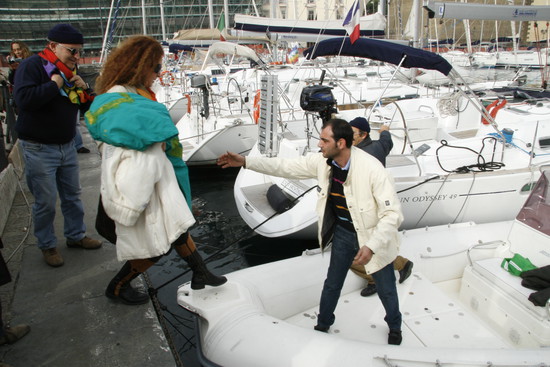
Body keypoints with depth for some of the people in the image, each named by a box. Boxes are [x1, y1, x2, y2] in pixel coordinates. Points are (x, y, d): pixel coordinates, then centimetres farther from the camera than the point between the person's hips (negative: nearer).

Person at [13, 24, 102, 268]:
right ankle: (47, 245, 19)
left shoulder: (70, 71, 9)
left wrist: (83, 89, -6)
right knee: (46, 200, 1)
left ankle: (76, 235, 32)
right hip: (39, 149, -7)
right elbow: (24, 99, -29)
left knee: (72, 194, 15)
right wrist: (54, 84, -22)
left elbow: (87, 109, 13)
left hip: (67, 146, 7)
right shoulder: (32, 66, -13)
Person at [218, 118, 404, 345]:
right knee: (332, 284, 19)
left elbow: (393, 213, -28)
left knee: (386, 290, 17)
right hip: (343, 232, 4)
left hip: (374, 235, -4)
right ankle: (322, 326, 45)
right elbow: (287, 167, -4)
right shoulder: (322, 162, -14)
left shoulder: (372, 169, -31)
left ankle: (395, 328, 48)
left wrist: (371, 246, -37)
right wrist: (245, 162, -7)